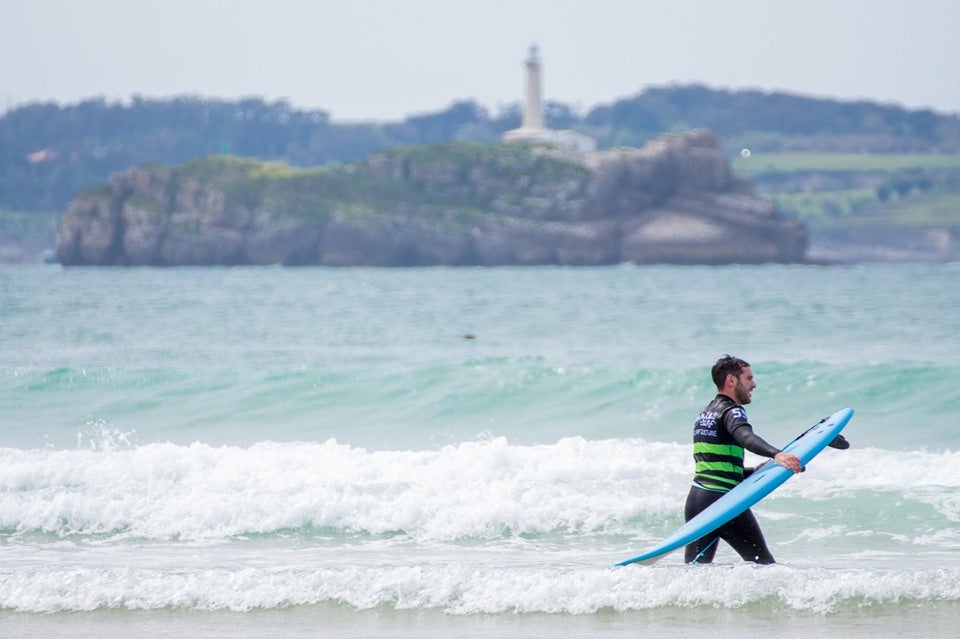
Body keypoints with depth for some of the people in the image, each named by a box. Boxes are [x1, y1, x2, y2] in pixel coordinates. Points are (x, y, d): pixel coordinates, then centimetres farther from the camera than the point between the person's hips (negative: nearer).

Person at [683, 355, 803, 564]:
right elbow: (745, 437, -29)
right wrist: (776, 454, -45)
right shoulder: (731, 411, -7)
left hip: (695, 500, 8)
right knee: (763, 564, -1)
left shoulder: (705, 414, 22)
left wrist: (753, 472, 15)